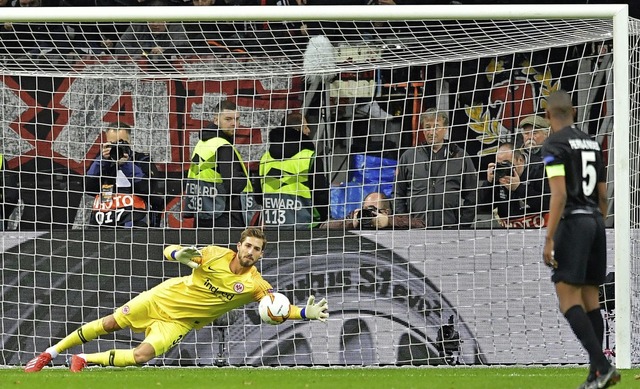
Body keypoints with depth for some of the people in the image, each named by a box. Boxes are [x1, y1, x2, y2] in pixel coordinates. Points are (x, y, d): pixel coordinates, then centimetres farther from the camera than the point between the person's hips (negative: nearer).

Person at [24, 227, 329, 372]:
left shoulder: (255, 284, -16)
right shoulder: (216, 255, -17)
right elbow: (169, 251, -12)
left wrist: (306, 312, -33)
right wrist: (179, 255, -37)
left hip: (180, 322, 0)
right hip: (163, 298, 0)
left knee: (141, 356, -22)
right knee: (110, 323, 4)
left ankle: (84, 360, -3)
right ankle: (50, 354, 19)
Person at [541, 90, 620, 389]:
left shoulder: (554, 145, -8)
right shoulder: (591, 143, 15)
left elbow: (559, 194, -17)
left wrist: (549, 240, -18)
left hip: (573, 221, -8)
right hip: (595, 220, 8)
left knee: (568, 298, -9)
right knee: (590, 298, 10)